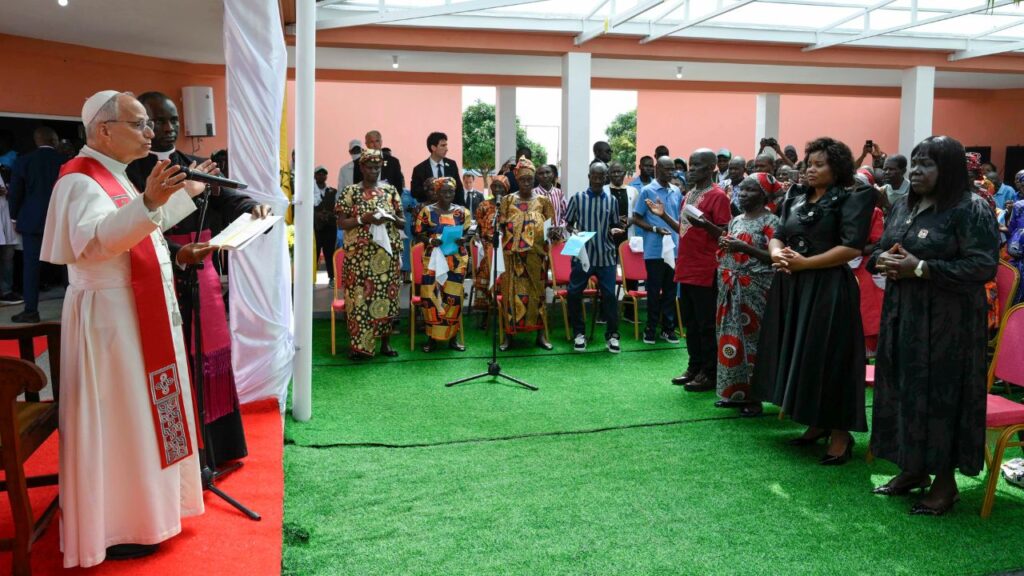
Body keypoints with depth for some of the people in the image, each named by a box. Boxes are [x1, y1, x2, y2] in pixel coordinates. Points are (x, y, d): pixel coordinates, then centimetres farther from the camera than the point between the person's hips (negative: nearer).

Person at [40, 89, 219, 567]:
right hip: (109, 315, -10)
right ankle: (110, 531, 11)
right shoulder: (81, 179, -16)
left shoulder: (117, 176, 14)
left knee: (138, 413, 17)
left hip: (141, 312, 10)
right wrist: (148, 202, -47)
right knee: (115, 420, -2)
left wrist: (184, 194, 29)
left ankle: (137, 509, 31)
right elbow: (94, 239, -34)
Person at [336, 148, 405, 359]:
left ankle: (385, 342, 16)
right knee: (359, 297, -4)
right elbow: (341, 223, -2)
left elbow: (403, 222, 10)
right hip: (359, 254, -3)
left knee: (386, 296, 5)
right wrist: (362, 219, -17)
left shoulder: (390, 190, 9)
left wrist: (391, 219, -11)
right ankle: (359, 345, 4)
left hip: (387, 252, 3)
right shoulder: (351, 192, 1)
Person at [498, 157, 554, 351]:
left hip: (537, 253, 1)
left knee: (537, 290, 5)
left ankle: (540, 334, 11)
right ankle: (509, 333, 6)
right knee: (513, 291, -1)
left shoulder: (542, 200, 6)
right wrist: (502, 221, -16)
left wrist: (552, 232, -12)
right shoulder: (508, 200, 5)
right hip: (514, 254, -1)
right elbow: (500, 226, 6)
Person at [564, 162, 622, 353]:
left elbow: (614, 225, 14)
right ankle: (579, 333, 19)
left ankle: (612, 334, 11)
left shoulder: (612, 200, 5)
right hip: (582, 255, 0)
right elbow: (568, 223, 7)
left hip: (606, 256, 1)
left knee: (609, 295, -2)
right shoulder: (577, 198, 0)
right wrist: (573, 231, -14)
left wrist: (614, 230, -8)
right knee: (574, 294, 2)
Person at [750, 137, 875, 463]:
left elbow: (852, 248, -16)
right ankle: (817, 424, 25)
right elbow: (778, 236, 13)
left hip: (829, 288, -7)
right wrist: (776, 253, -10)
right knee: (798, 354, 11)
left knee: (828, 357, -5)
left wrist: (805, 263, -18)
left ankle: (841, 434, 6)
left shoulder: (850, 199, -6)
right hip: (791, 286, 7)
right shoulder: (796, 198, 14)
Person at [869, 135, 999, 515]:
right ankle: (914, 469, 25)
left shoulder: (971, 210, -12)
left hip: (946, 321, -7)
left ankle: (945, 481, 12)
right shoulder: (903, 206, 12)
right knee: (905, 390, 11)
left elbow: (983, 266, -19)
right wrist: (881, 260, -6)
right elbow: (880, 249, 19)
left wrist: (920, 268, -23)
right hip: (902, 315, 7)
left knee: (940, 394, -1)